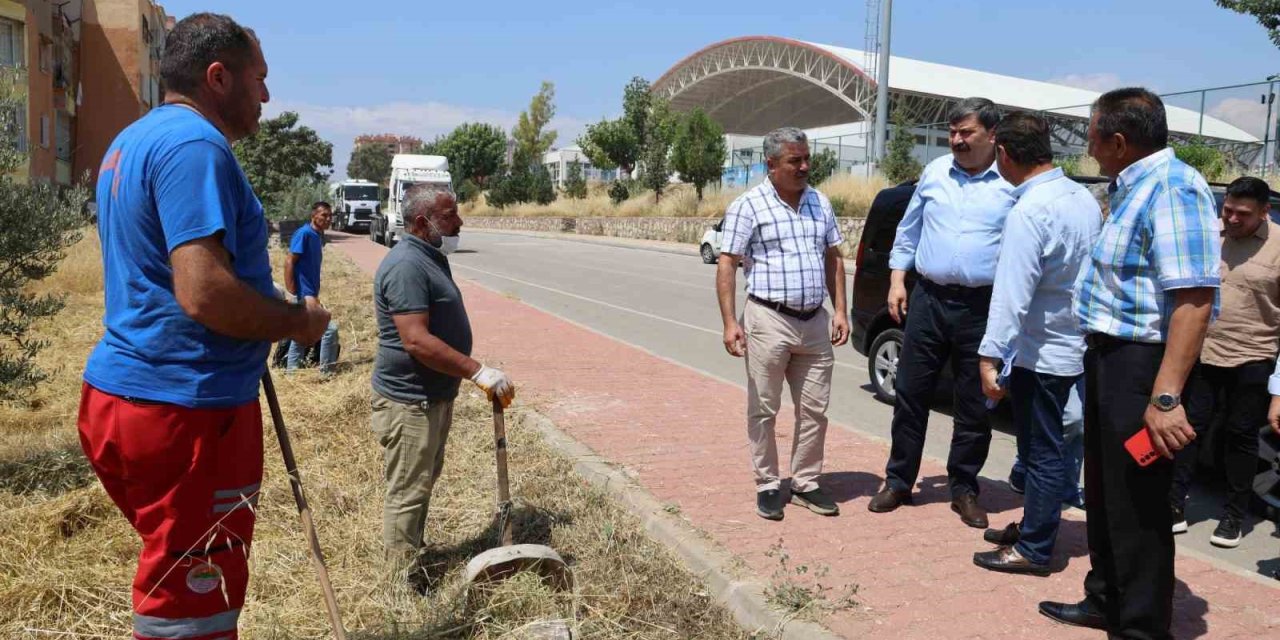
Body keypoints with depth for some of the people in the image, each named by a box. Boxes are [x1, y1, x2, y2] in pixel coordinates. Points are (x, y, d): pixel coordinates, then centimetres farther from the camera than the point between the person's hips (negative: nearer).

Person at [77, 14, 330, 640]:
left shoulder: (130, 142, 17)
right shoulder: (196, 144, -17)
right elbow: (205, 293, -28)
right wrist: (299, 321, -11)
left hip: (118, 393, 10)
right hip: (184, 407, -10)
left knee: (176, 584, 24)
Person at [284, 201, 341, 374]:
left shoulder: (319, 236, 12)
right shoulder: (304, 233, -13)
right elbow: (289, 262, -17)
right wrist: (292, 293, -21)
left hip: (309, 294, 9)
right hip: (304, 295, -9)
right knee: (330, 329, -11)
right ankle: (325, 372, -1)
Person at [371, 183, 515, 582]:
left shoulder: (430, 258, 12)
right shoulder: (407, 266, -22)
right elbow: (416, 340, -30)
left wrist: (476, 374, 25)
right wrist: (479, 373, -30)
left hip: (434, 395, 11)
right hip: (409, 402, -11)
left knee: (423, 482, 22)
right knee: (407, 491, -1)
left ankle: (414, 555, 37)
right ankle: (404, 580, 10)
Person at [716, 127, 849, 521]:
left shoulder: (820, 203, 11)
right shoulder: (748, 206, -6)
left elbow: (833, 259, 16)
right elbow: (726, 265, -8)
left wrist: (840, 311, 7)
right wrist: (730, 322, -16)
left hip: (815, 323, 5)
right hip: (769, 321, -5)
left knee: (814, 411, 9)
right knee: (764, 411, 4)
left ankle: (806, 484, 22)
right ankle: (767, 486, 16)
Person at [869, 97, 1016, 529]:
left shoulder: (1012, 184, -3)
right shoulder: (934, 173, 8)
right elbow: (909, 230, 15)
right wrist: (897, 280, 8)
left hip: (983, 308, -2)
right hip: (928, 299, 3)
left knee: (975, 405, 7)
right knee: (911, 393, 7)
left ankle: (964, 489, 23)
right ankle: (898, 482, 19)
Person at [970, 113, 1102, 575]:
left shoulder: (1029, 212, -21)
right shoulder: (1083, 198, 5)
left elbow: (1013, 293, -26)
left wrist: (990, 357, -24)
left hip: (1039, 350, -9)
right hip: (1072, 344, 9)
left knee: (1041, 451, 2)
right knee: (1045, 446, 20)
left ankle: (1033, 550, 13)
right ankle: (1033, 525, 34)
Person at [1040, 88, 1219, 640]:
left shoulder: (1171, 188, -18)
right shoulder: (1132, 188, 14)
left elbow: (1194, 297, -27)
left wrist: (1166, 396, -32)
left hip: (1140, 364, -11)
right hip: (1107, 355, 11)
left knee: (1137, 506, -1)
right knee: (1104, 493, 20)